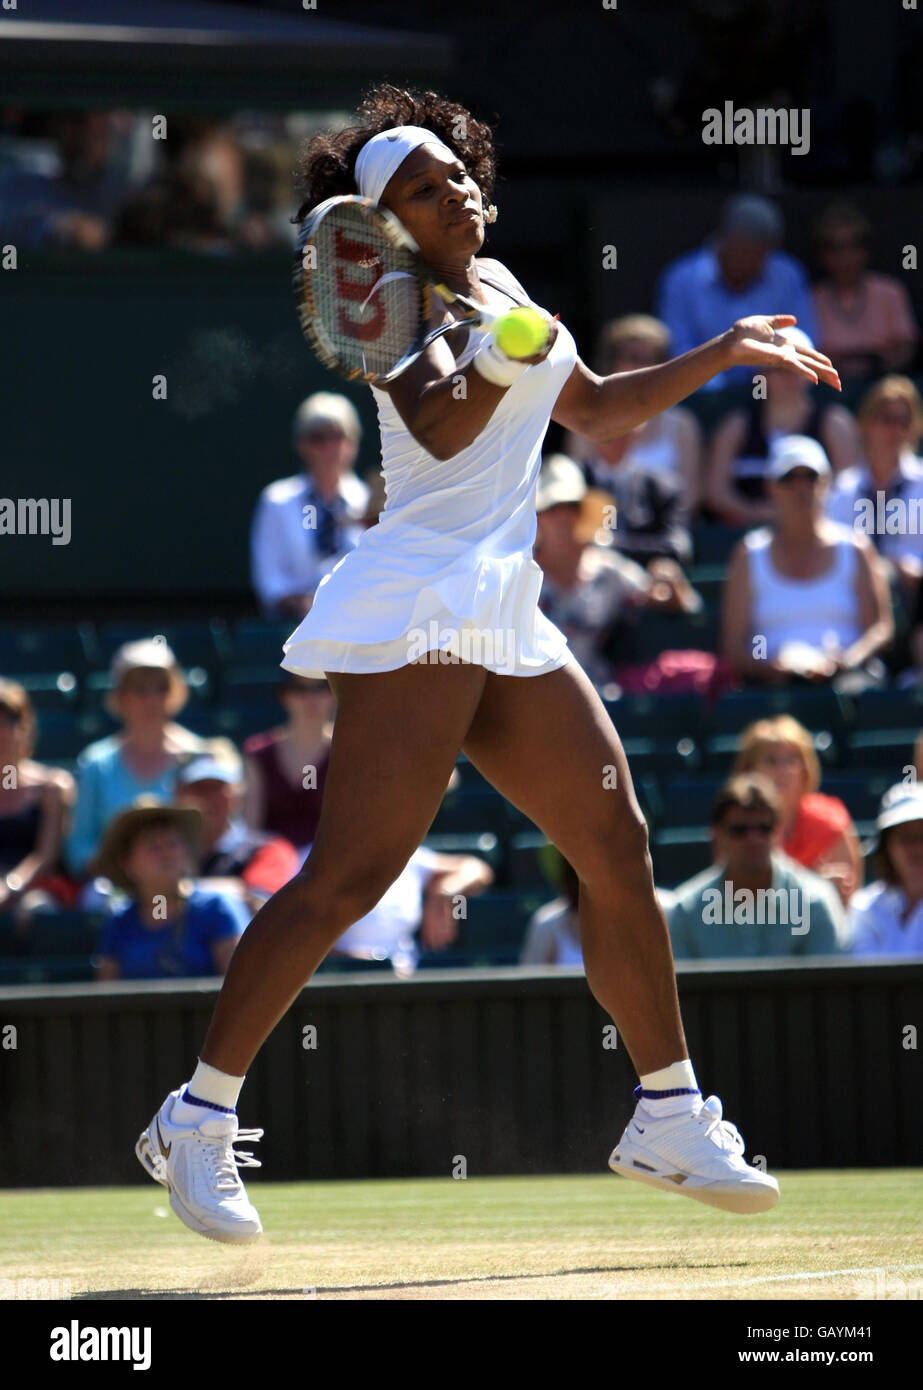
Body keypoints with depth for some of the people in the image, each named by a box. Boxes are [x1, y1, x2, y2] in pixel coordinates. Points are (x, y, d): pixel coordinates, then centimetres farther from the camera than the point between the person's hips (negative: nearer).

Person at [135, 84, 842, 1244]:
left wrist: (724, 354, 28)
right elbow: (438, 426, -26)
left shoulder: (496, 283, 19)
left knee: (616, 846, 7)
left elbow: (595, 409, 32)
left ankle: (669, 1122, 16)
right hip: (417, 612, -9)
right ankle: (196, 1123, -10)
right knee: (351, 875, -15)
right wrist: (495, 360, -44)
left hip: (504, 623, 9)